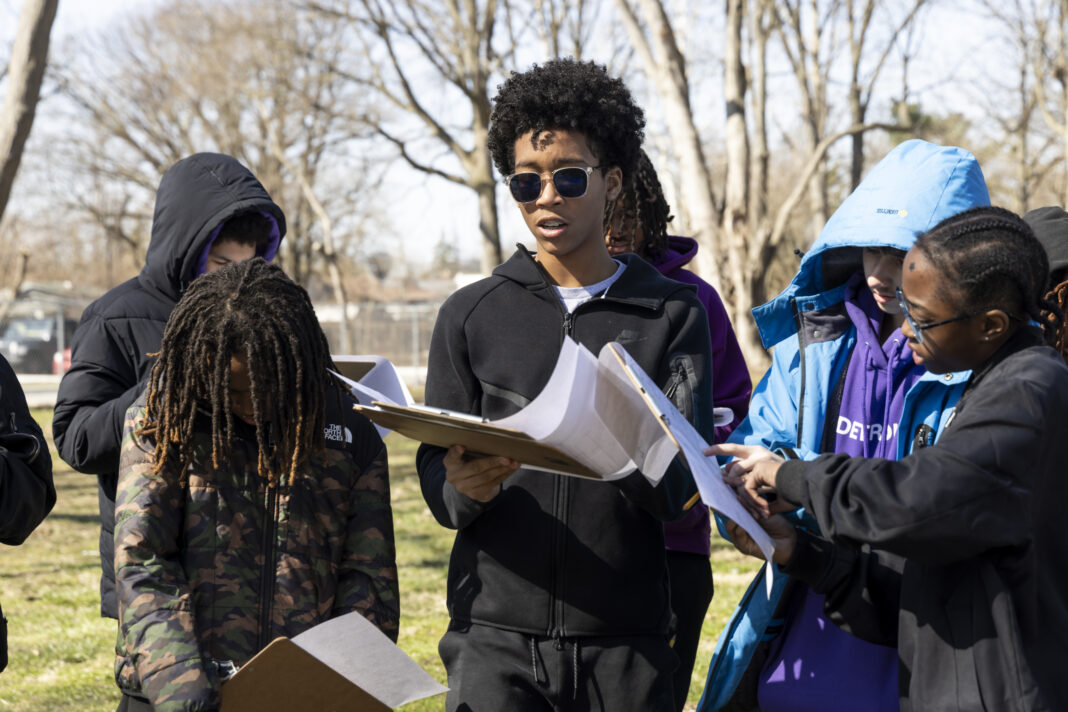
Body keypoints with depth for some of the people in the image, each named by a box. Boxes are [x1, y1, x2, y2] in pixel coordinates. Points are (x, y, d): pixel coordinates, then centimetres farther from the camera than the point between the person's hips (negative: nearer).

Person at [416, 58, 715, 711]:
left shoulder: (672, 314, 5)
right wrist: (467, 489, -19)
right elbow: (437, 485, 5)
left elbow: (683, 487, -4)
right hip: (496, 636, 0)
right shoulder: (471, 316, 8)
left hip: (625, 639, 0)